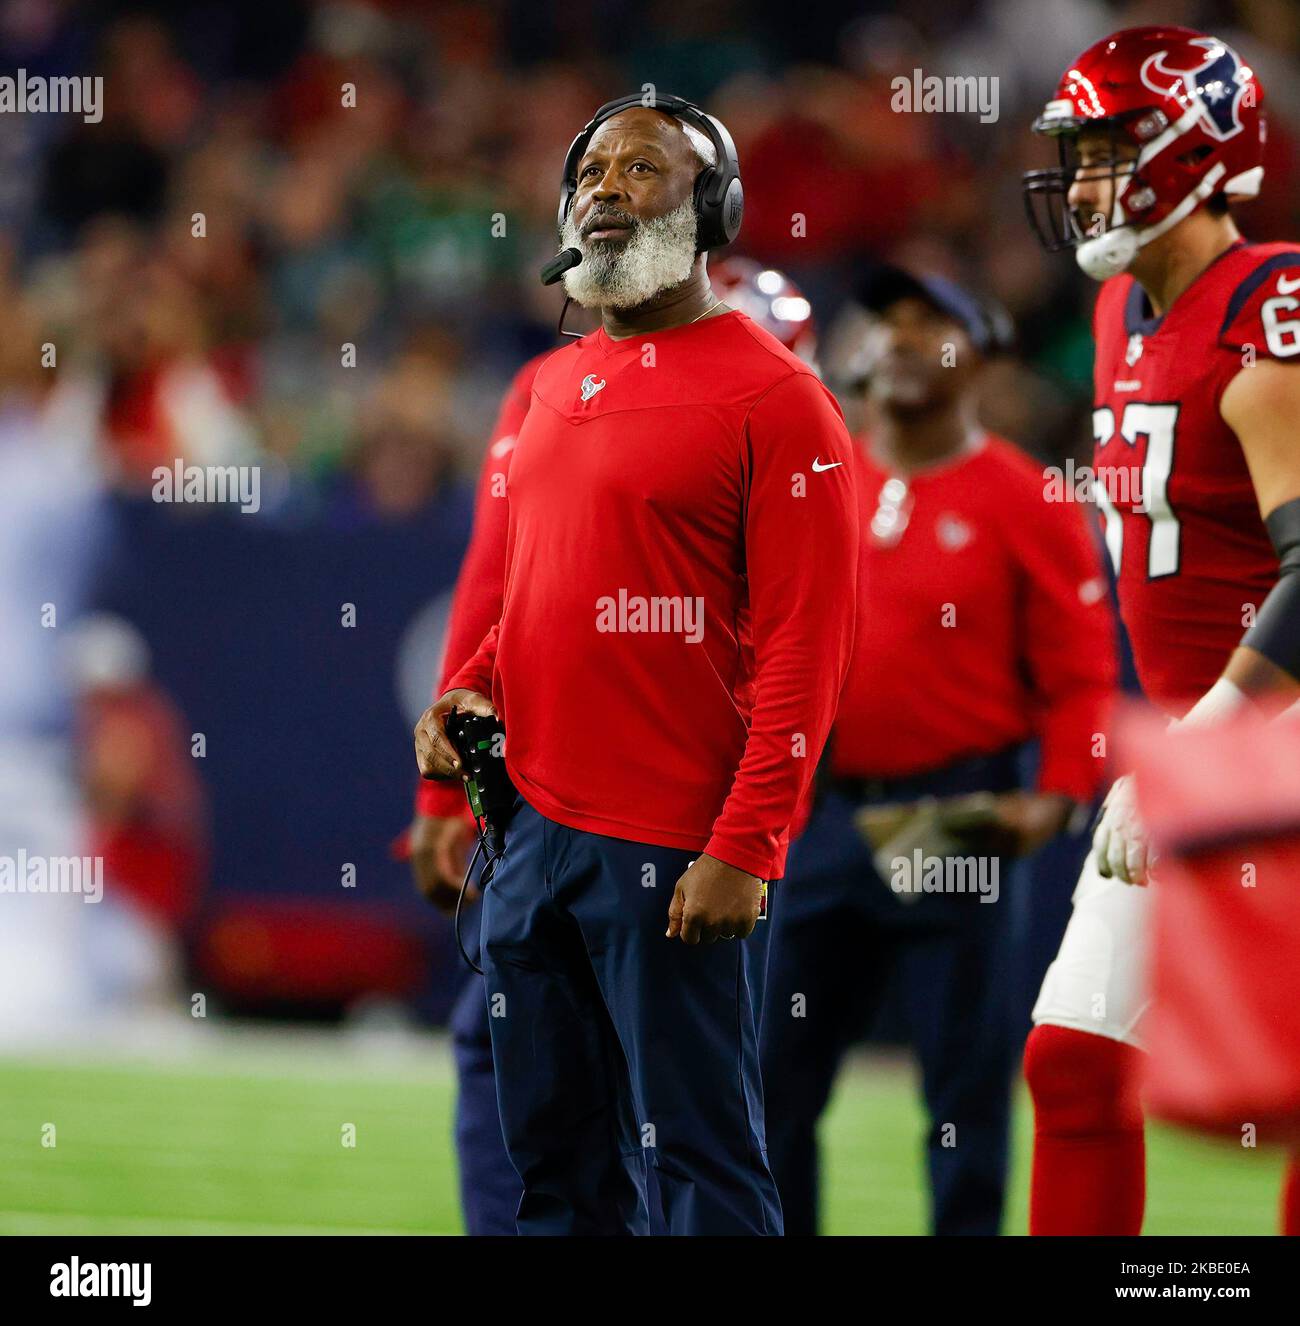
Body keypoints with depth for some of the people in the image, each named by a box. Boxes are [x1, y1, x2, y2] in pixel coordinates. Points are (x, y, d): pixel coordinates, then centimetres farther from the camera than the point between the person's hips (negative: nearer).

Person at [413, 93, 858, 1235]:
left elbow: (805, 647, -12)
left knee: (699, 1164, -5)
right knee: (554, 1155, 13)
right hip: (533, 830, 8)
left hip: (671, 852, -8)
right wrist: (469, 694, 8)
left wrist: (744, 850, -18)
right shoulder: (554, 388, 16)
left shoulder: (770, 397, -8)